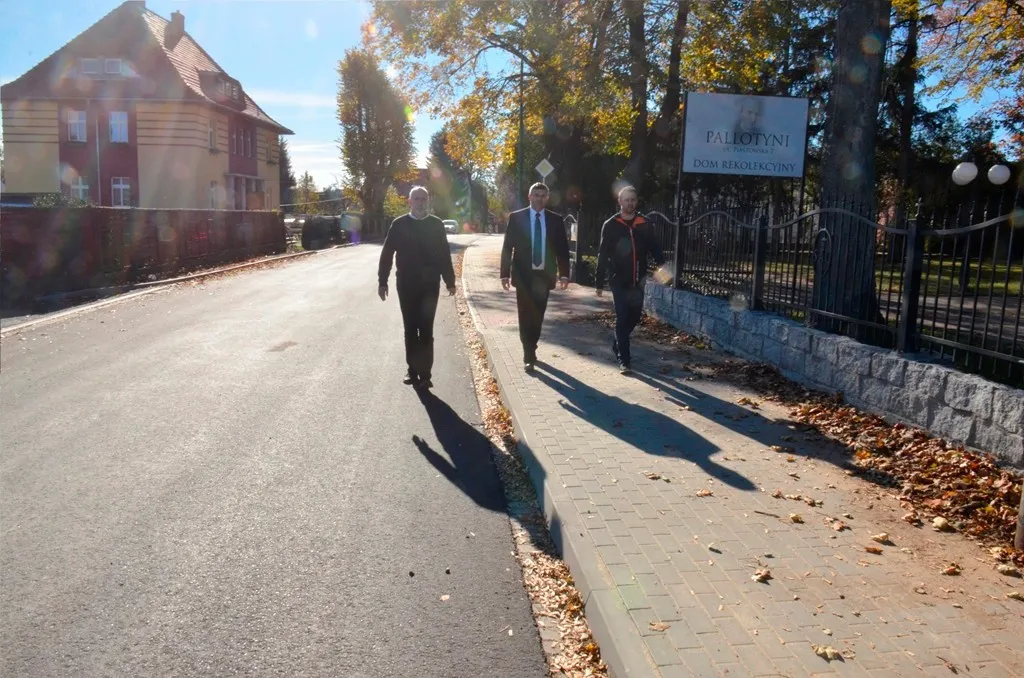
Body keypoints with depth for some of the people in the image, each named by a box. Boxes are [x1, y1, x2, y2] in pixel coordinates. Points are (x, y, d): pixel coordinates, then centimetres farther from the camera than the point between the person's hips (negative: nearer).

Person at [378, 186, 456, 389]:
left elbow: (445, 254, 4)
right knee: (410, 330, 9)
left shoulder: (436, 225, 2)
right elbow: (387, 254, 2)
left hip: (429, 285, -1)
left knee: (426, 331, -2)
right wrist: (382, 281, -1)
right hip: (406, 285, 1)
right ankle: (413, 369, 20)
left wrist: (450, 281, 4)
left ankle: (424, 374, 1)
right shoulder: (399, 224, 1)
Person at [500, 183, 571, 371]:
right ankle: (529, 356, 4)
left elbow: (562, 249, 5)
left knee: (537, 316, 9)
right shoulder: (516, 217, 0)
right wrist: (505, 273, -7)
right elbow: (507, 247, -1)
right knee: (526, 316, -1)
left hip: (544, 275, 2)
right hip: (524, 275, -2)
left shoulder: (555, 220, 4)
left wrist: (564, 273, -3)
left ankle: (531, 349, 26)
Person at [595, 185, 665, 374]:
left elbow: (654, 248, 4)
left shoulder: (644, 224, 5)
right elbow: (603, 255, -1)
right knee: (622, 319, -2)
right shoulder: (610, 225, -1)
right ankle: (623, 359, 4)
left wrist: (662, 265, -15)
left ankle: (617, 344, 36)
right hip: (619, 281, -3)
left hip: (638, 280, 3)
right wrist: (600, 282, -3)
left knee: (635, 316, 12)